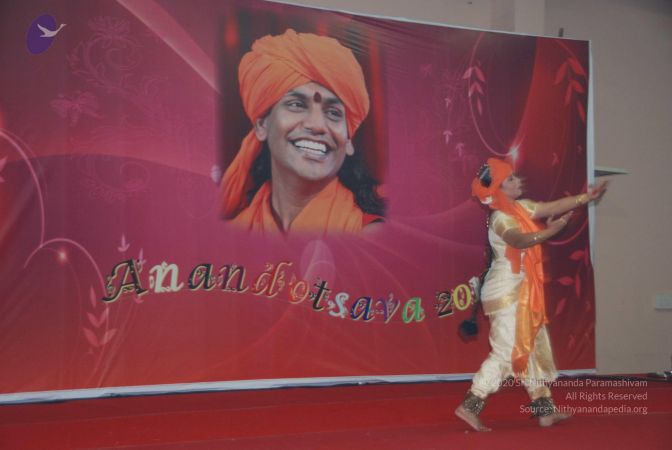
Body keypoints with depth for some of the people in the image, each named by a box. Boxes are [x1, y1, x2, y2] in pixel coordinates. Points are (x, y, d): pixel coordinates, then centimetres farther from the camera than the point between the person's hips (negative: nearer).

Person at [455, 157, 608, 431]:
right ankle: (470, 407, -4)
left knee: (535, 348, 13)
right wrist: (551, 230, -40)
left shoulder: (520, 208, 9)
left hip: (520, 292, 10)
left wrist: (586, 197, 5)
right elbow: (520, 240, -36)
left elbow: (553, 206, 9)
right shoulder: (501, 218, -18)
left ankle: (546, 410, 22)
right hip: (506, 293, -10)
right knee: (506, 352, -9)